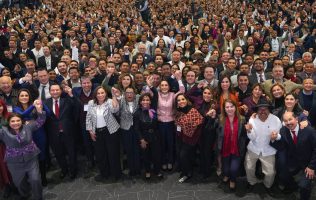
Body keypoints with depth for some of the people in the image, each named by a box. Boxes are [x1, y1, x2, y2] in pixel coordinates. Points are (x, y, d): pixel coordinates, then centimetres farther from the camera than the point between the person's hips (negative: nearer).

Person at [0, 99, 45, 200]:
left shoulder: (27, 127, -4)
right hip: (15, 163, 1)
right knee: (19, 183, 19)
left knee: (35, 180, -2)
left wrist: (39, 109, -24)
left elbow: (39, 122, -8)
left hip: (31, 160, 0)